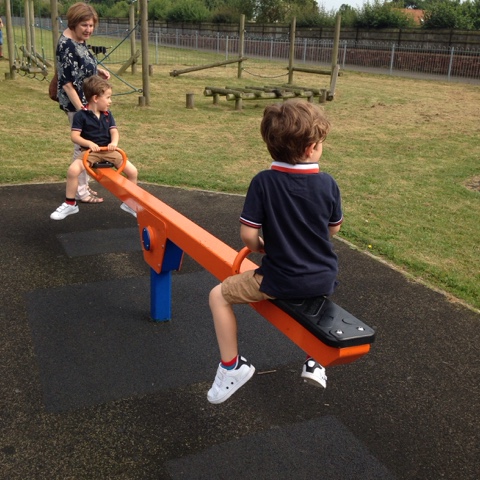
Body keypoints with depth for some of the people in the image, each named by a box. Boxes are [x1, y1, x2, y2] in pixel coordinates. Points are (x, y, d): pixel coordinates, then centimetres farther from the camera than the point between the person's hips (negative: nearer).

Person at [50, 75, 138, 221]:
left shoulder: (107, 114, 8)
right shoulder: (81, 115, -7)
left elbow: (114, 131, 0)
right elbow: (75, 136, -11)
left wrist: (114, 142, -23)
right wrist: (89, 143, -28)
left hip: (108, 151, 4)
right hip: (90, 151, -4)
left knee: (133, 171, -9)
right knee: (73, 170, -29)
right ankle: (70, 204, -9)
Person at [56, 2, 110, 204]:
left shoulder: (79, 39, 5)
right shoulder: (67, 45, -22)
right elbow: (66, 82, -24)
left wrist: (98, 71, 4)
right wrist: (80, 109, -25)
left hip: (86, 100, 10)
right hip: (77, 103, -10)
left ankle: (82, 185, 31)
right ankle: (80, 192, 10)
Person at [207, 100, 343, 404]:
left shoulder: (263, 182, -15)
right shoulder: (328, 183, -7)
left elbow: (248, 234, -15)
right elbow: (334, 229, 7)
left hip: (280, 281, -4)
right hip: (324, 279, 4)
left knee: (219, 296, 14)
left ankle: (231, 367, 16)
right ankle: (316, 362, 38)